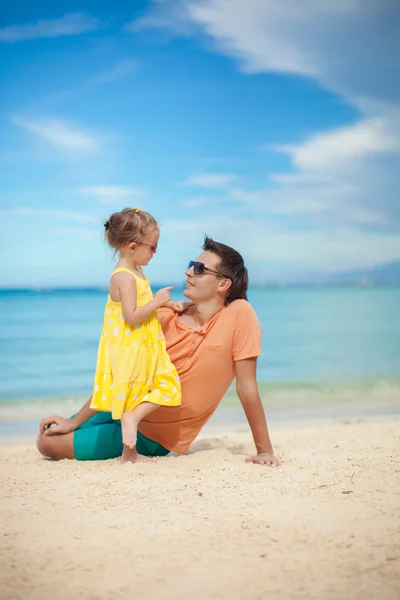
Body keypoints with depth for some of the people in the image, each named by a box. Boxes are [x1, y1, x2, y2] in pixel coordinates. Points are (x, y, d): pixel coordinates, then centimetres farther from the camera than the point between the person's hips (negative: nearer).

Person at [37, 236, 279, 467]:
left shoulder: (239, 314, -20)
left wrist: (265, 450, -15)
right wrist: (73, 422, -4)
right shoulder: (166, 316, -7)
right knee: (46, 439, 11)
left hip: (154, 437, -5)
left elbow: (247, 386, -16)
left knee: (51, 445, -5)